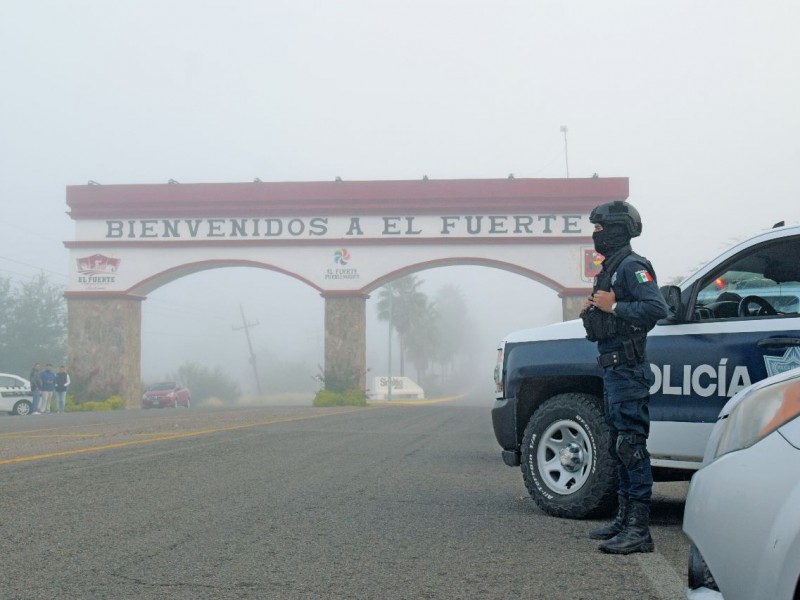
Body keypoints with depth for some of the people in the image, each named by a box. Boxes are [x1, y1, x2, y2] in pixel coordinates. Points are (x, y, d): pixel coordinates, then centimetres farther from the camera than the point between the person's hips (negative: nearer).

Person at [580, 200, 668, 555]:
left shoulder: (632, 266, -10)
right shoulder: (610, 269, 21)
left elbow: (657, 307, -24)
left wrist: (613, 307, -18)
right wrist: (592, 310, 8)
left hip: (629, 370, -11)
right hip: (613, 368, 11)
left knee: (631, 446, -13)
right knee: (619, 447, 15)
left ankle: (639, 529, -13)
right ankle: (625, 518, 23)